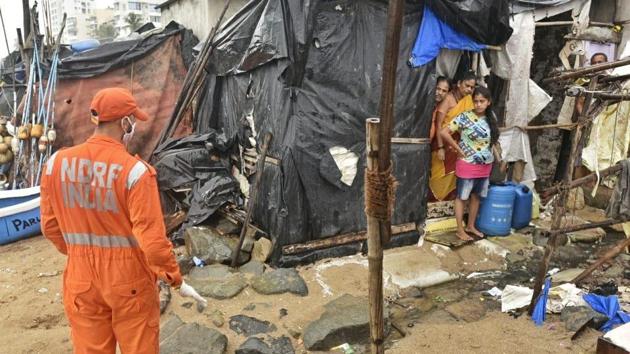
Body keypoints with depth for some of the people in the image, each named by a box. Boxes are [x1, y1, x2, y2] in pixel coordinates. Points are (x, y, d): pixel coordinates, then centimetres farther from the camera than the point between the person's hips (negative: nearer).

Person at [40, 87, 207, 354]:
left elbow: (50, 226, 4)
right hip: (130, 281, -4)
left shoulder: (57, 162, -6)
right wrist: (177, 281, -8)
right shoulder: (135, 170, -21)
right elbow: (152, 238, -21)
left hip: (81, 280, 4)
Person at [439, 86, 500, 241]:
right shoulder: (465, 117, -14)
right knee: (462, 197, 5)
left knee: (476, 196, 16)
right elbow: (443, 132, -19)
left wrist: (493, 155, 8)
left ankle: (471, 226, 30)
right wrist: (459, 149, -14)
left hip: (485, 166, 6)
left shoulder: (491, 118, 3)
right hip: (467, 165, -6)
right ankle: (460, 230, 14)